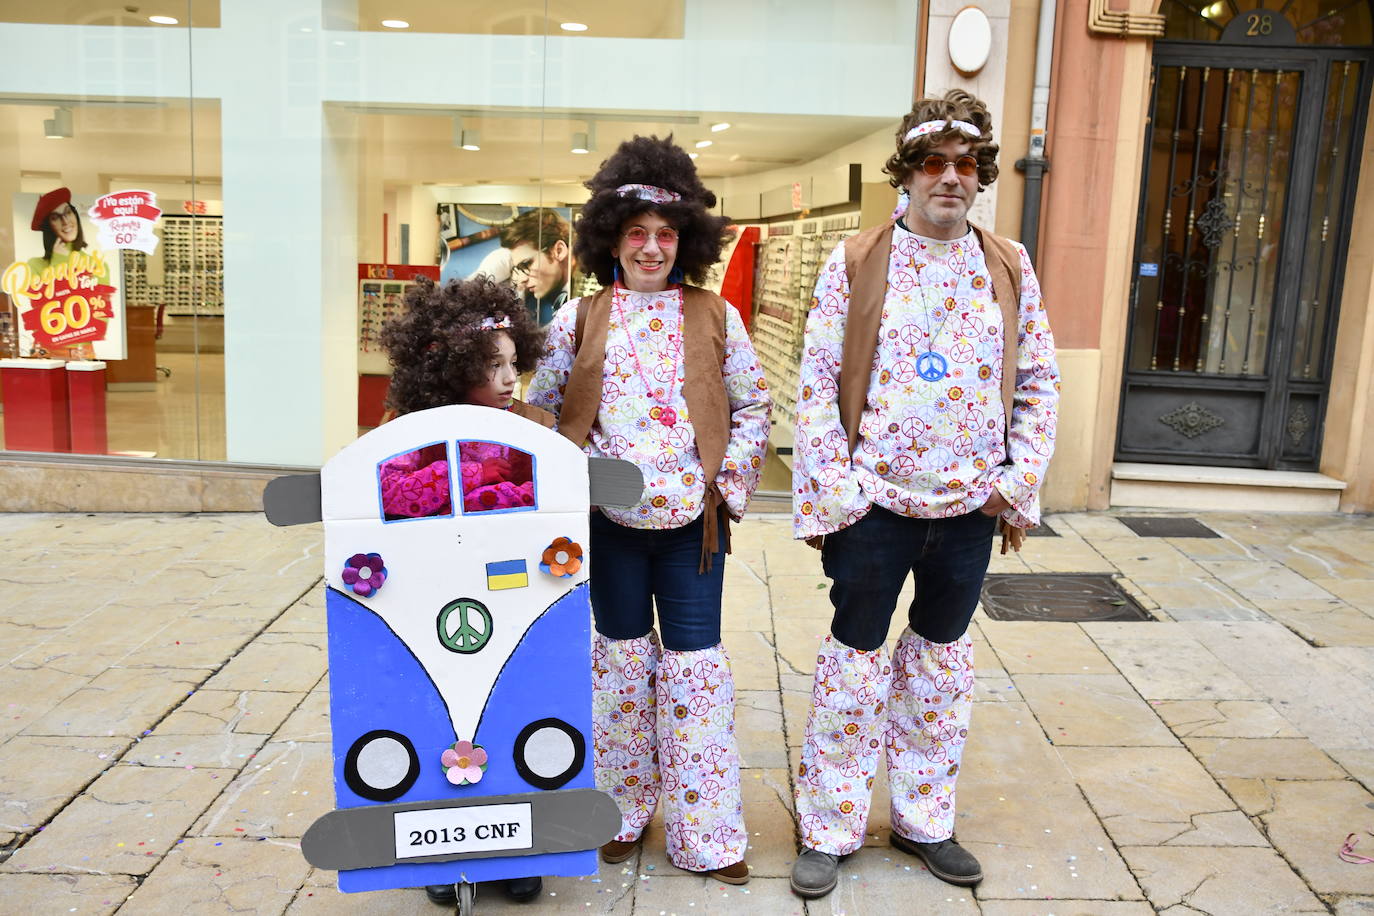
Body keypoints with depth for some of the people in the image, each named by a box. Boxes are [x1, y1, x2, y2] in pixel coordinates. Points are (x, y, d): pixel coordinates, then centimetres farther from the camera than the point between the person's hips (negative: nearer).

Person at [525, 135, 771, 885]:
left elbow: (753, 406, 7)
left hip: (690, 518, 0)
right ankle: (623, 813, 29)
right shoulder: (578, 320, 3)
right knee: (622, 657, 12)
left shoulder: (716, 318, 3)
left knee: (695, 665, 3)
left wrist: (729, 484, -3)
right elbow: (538, 408, 8)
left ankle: (705, 832, 16)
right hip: (609, 519, 1)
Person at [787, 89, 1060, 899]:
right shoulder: (855, 264, -4)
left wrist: (1020, 483, -1)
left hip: (970, 503, 3)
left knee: (943, 663, 15)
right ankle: (829, 831, 23)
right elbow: (818, 383, -6)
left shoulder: (1010, 268, 5)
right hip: (874, 500, -3)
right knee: (857, 662, 6)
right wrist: (831, 488, -12)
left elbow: (1039, 381, 8)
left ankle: (924, 821, 33)